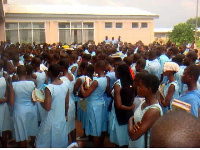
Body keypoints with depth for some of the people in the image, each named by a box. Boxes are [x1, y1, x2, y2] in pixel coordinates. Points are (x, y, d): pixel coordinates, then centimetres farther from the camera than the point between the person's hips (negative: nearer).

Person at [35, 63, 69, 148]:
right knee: (61, 143, 18)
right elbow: (67, 104, 5)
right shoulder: (65, 85, -4)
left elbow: (47, 107, -20)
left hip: (51, 121, -5)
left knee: (45, 143, 11)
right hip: (62, 119, 6)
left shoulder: (49, 88, -21)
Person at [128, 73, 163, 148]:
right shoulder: (145, 102, -2)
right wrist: (132, 122, -14)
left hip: (142, 146, -7)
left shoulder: (153, 111, -29)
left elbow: (133, 136, -29)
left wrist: (131, 124, -10)